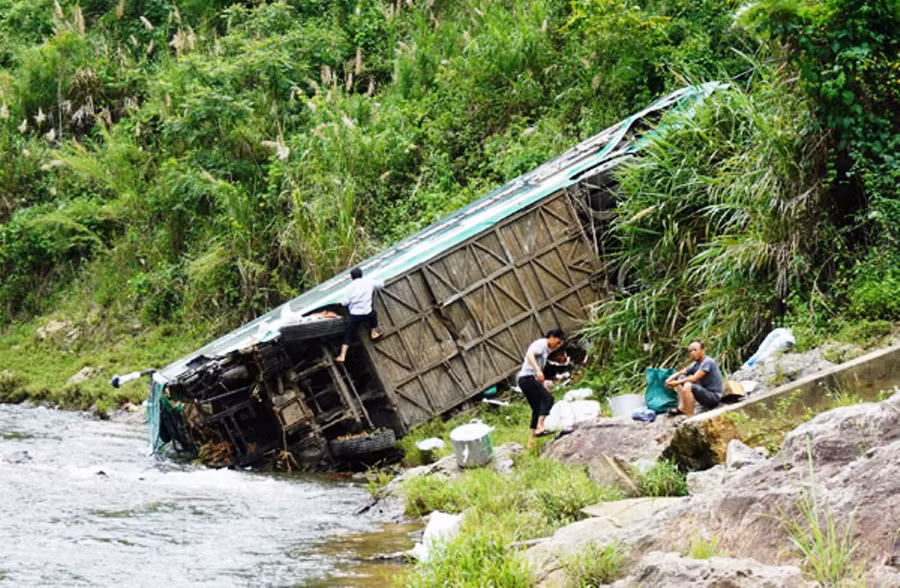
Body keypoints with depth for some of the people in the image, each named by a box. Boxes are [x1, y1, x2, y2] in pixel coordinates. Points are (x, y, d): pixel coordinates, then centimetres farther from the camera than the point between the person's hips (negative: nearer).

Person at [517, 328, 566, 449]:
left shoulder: (546, 349, 24)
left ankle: (531, 442, 13)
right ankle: (539, 428, -34)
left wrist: (543, 382, 24)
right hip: (527, 377, -10)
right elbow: (530, 355, -26)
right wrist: (538, 371, -38)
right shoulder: (540, 344, -7)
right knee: (548, 398, -22)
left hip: (531, 380, 10)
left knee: (537, 409, 11)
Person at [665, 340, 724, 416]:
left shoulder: (708, 362, -17)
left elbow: (694, 378, -26)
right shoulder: (696, 364, 8)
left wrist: (677, 383, -24)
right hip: (704, 392, 9)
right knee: (681, 378, 7)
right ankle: (682, 407, -3)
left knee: (687, 386, -31)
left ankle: (690, 417, -29)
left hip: (714, 397, -9)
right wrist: (670, 379, -12)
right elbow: (680, 373, 8)